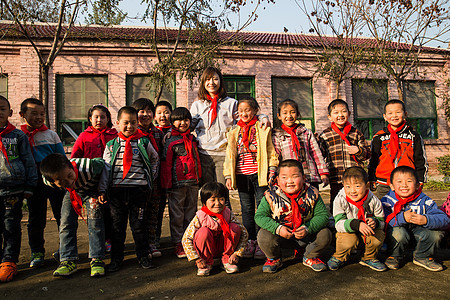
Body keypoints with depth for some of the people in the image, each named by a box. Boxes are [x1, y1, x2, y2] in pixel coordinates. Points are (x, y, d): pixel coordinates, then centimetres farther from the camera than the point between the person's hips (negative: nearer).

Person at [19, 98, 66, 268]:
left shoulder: (51, 135, 5)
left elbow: (62, 159, 8)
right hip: (34, 183, 0)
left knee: (62, 215, 6)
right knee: (36, 218, 9)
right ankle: (37, 252, 23)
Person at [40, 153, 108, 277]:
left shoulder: (87, 168, -44)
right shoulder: (48, 181, -33)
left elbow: (102, 164, -22)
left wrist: (102, 190, -24)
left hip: (92, 190, -3)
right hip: (72, 193, 3)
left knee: (95, 221, -15)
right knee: (66, 222, -7)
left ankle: (97, 259, -8)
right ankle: (68, 260, 2)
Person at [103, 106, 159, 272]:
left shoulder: (144, 143, 4)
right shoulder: (111, 144, 6)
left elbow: (155, 160, 17)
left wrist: (151, 178, 8)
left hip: (139, 189, -1)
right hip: (116, 189, 1)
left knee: (139, 224, 6)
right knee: (117, 225, 9)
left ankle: (143, 255, 22)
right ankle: (116, 258, 23)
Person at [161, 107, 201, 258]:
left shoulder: (192, 139, 13)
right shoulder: (170, 141, -3)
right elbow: (165, 164, -5)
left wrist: (199, 178, 19)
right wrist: (167, 185, -9)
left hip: (193, 182, 5)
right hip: (177, 183, -5)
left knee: (191, 213, 11)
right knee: (177, 215, 2)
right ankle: (178, 244, 13)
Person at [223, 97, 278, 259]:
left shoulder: (263, 129, 3)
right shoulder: (234, 132, 14)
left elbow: (271, 151, 1)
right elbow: (230, 155, 13)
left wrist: (272, 171, -7)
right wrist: (228, 176, 6)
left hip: (259, 175, -3)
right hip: (241, 175, 4)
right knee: (247, 209, 9)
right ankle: (251, 241, 19)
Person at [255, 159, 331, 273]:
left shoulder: (311, 194, -13)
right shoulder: (271, 196, -16)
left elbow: (322, 215, -9)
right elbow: (259, 216, -15)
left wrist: (308, 228, -25)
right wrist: (277, 228, -28)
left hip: (305, 235, 2)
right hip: (281, 234, -1)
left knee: (325, 234, -18)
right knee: (263, 236, -27)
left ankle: (310, 257, 14)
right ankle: (274, 259, 8)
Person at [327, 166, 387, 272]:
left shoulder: (374, 201, -16)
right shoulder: (340, 200, -22)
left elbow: (382, 222, -6)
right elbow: (339, 224, -26)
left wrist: (375, 222, -31)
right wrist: (356, 224, -44)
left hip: (367, 232, 3)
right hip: (348, 232, -2)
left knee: (379, 235, -26)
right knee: (349, 239, -33)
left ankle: (369, 258, 5)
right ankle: (338, 258, 1)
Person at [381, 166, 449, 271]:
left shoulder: (424, 201, -12)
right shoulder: (387, 200, -15)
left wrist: (426, 220, -38)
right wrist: (402, 218, -39)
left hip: (418, 230, 3)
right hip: (399, 230, -3)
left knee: (436, 234, -21)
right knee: (398, 232, -35)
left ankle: (422, 257, 10)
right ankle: (394, 257, -1)